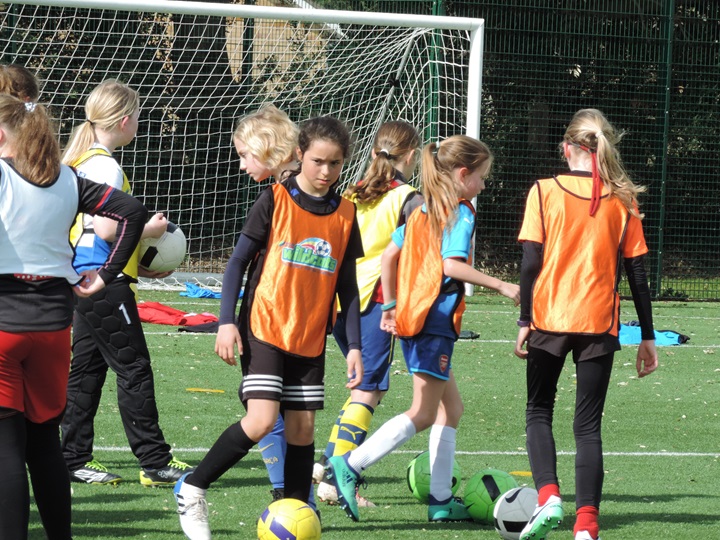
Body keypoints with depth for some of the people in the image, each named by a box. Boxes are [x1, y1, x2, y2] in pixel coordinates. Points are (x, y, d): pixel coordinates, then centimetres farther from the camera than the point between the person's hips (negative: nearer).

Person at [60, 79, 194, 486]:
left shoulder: (84, 161, 15)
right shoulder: (106, 167, -15)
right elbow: (106, 229, -22)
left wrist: (137, 263, 20)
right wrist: (149, 229, -8)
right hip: (106, 283, -10)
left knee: (87, 369, 12)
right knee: (134, 370, -5)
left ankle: (76, 458, 15)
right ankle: (155, 461, -3)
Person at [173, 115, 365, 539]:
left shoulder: (345, 214, 6)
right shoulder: (275, 200, -5)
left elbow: (347, 285, 12)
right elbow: (239, 261, -1)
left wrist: (354, 346, 8)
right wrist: (227, 322, -9)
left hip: (311, 338, 4)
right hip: (264, 328, -4)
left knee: (303, 428, 4)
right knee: (262, 420, -16)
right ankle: (192, 490, -1)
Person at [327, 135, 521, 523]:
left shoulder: (422, 211, 15)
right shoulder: (461, 214, -9)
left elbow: (389, 255, 15)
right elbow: (451, 264, -21)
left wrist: (390, 306, 21)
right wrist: (501, 286, -15)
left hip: (409, 314, 9)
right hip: (434, 319, -9)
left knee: (451, 406, 16)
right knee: (423, 414, -7)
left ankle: (441, 499, 13)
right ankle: (349, 466, -16)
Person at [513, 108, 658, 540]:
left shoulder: (545, 192, -3)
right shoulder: (622, 200, 2)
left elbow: (531, 261, -7)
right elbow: (637, 271, 3)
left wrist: (525, 321, 0)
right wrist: (648, 337, 9)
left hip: (549, 320, -1)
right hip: (599, 324, 1)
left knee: (539, 412, 15)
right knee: (588, 426, 6)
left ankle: (548, 498, -7)